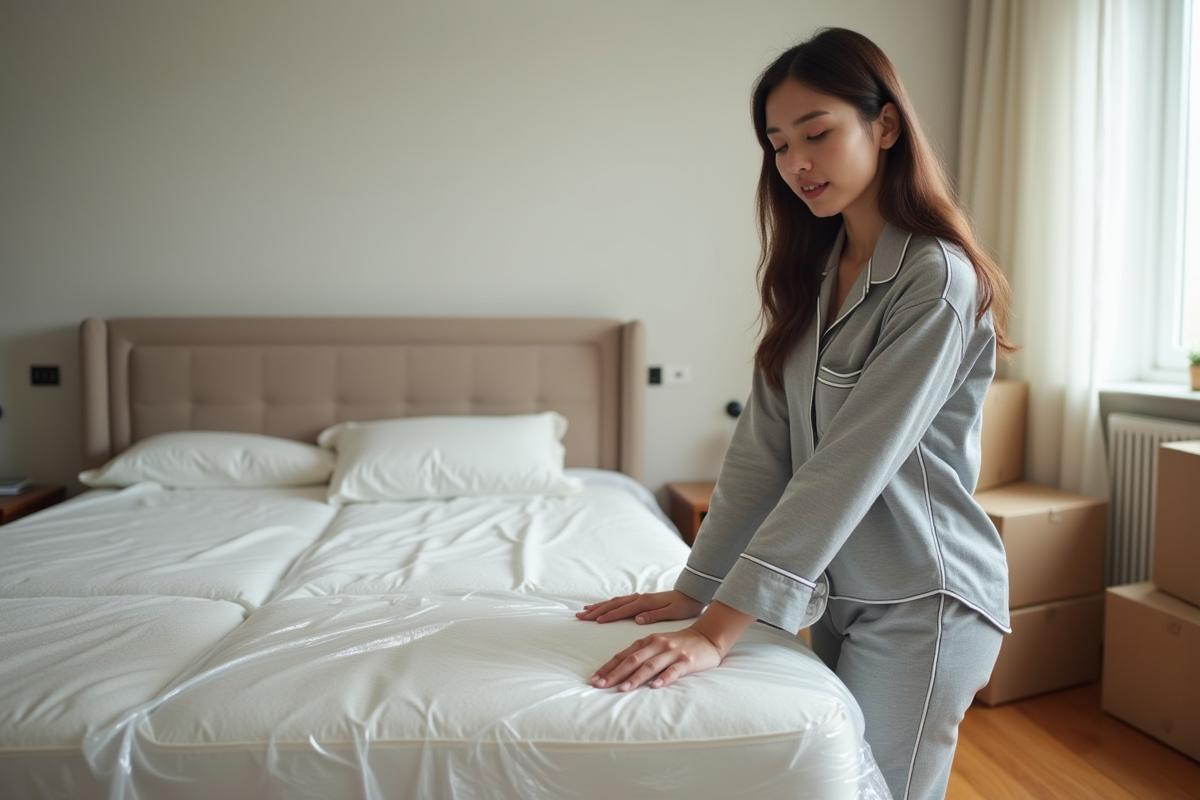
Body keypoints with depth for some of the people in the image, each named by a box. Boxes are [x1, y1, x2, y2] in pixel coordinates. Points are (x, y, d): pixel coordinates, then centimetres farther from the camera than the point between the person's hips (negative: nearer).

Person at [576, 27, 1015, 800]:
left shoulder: (937, 280, -18)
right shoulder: (811, 273, 5)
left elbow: (848, 469, -26)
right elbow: (763, 447, 1)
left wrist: (719, 630, -28)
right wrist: (694, 589, -2)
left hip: (922, 605, -6)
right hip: (840, 593, 7)